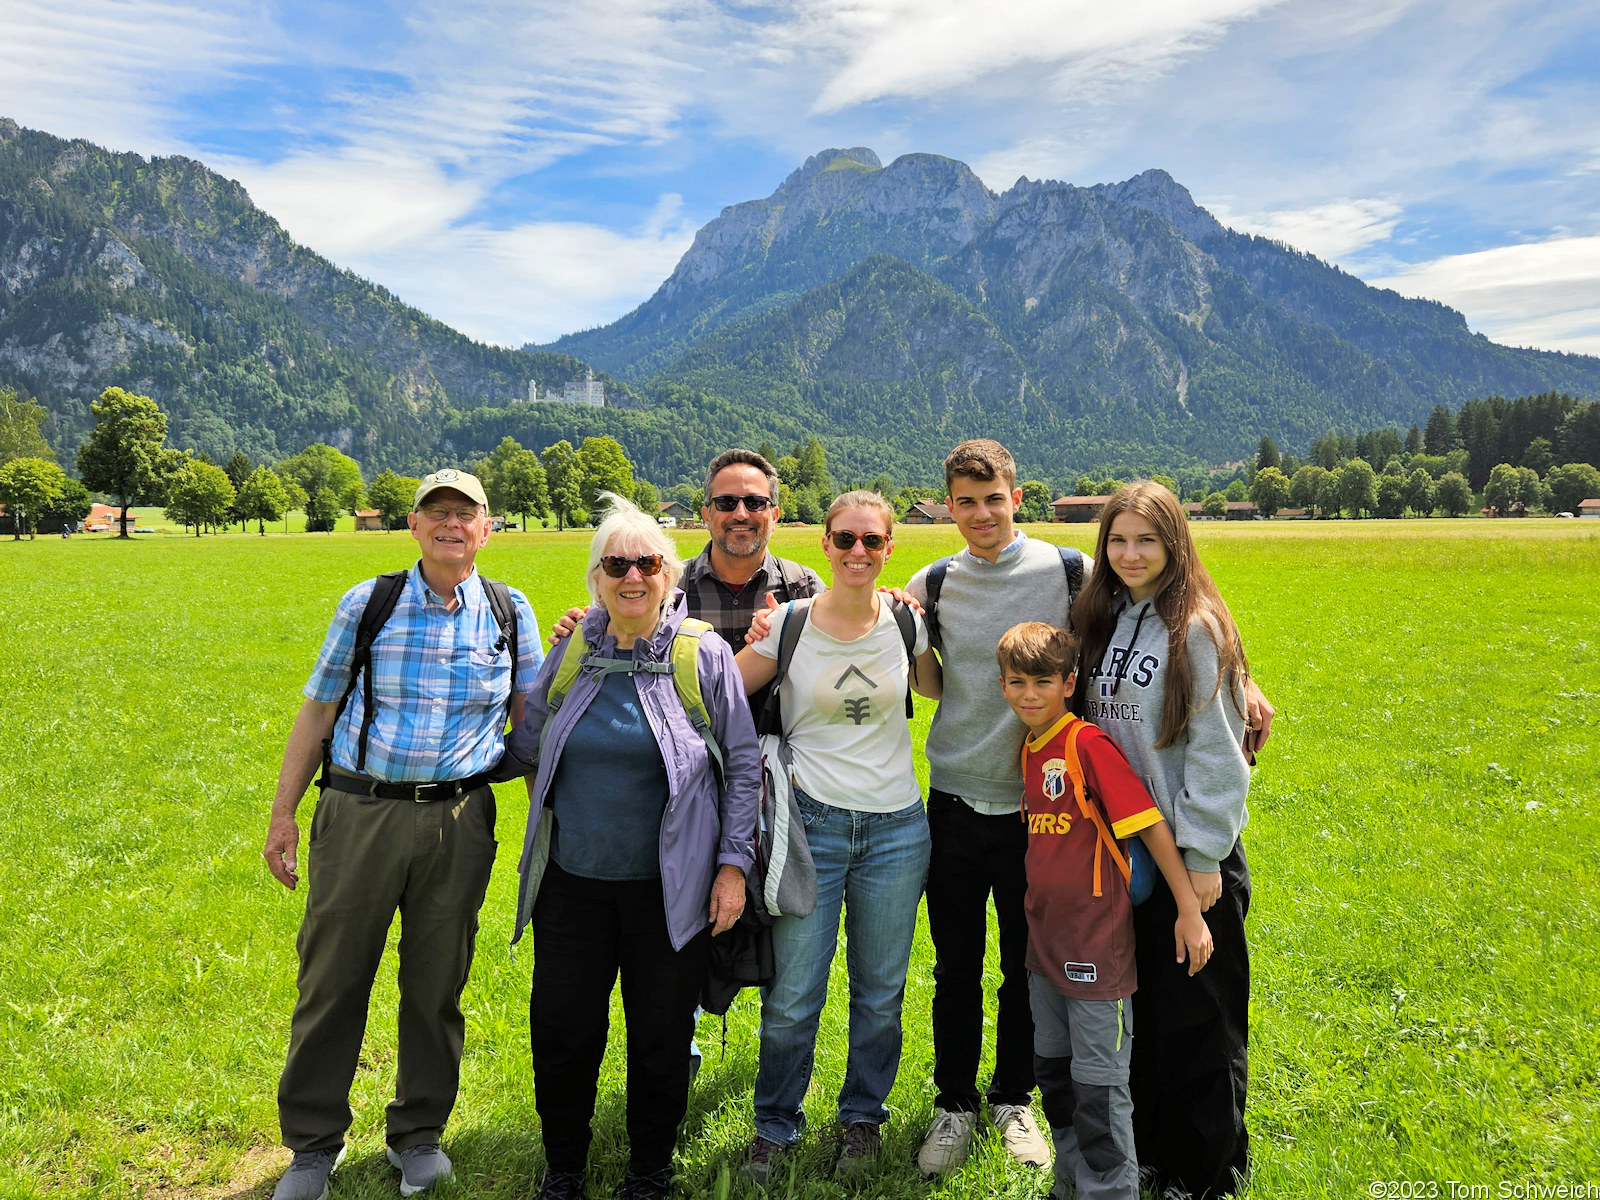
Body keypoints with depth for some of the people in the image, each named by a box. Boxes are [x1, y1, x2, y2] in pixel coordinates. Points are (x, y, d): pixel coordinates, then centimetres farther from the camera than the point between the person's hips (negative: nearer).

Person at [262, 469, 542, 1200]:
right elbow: (317, 710, 5)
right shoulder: (369, 603, 0)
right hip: (359, 812, 0)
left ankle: (418, 1134, 33)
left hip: (458, 821, 1)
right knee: (333, 978, 8)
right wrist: (283, 812, 4)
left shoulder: (510, 611, 3)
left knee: (437, 983, 12)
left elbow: (528, 721, 8)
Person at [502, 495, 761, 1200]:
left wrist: (733, 864, -7)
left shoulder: (704, 654, -7)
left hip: (668, 887, -2)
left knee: (661, 1034, 11)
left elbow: (743, 765, -4)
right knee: (562, 1028, 12)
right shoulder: (574, 648, 2)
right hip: (573, 879, 3)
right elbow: (525, 744, 17)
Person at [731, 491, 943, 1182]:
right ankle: (776, 1124, 29)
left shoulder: (906, 623, 1)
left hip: (895, 827, 2)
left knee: (880, 991, 14)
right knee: (792, 997, 3)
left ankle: (863, 1116, 38)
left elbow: (938, 689, 18)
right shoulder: (790, 623, -5)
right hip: (811, 824, -2)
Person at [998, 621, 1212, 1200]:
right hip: (1045, 938, 8)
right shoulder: (1030, 748, 6)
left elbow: (1150, 824, -18)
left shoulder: (1088, 744, -17)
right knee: (1053, 1070, 21)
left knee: (1098, 1084, 3)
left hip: (1094, 944, -8)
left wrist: (1190, 909, -19)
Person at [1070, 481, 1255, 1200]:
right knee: (1143, 1004, 18)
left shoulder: (1197, 629, -14)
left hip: (1190, 850, -6)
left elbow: (1216, 751, -15)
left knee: (1198, 1016, 7)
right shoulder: (1102, 619, 6)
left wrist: (1204, 857, -15)